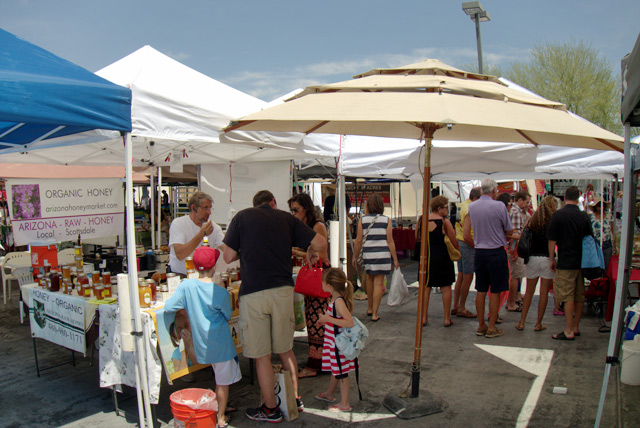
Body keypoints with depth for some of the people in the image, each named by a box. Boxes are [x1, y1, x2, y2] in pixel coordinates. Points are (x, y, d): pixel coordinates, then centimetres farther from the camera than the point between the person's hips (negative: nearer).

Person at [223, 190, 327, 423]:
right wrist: (311, 253, 25)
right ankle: (295, 399, 32)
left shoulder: (242, 217, 3)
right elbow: (321, 243, 4)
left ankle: (271, 409, 20)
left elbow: (228, 257, 2)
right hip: (283, 290, 3)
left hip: (253, 293, -3)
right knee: (286, 349, 20)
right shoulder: (286, 218, 9)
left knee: (262, 355, 9)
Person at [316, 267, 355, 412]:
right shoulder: (335, 299, 3)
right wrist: (326, 319, 24)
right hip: (334, 342, 9)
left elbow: (350, 322, -32)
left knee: (341, 372, 3)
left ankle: (344, 404, 16)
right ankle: (329, 394, 42)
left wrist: (329, 319, -30)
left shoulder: (339, 302, -26)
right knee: (336, 370, 24)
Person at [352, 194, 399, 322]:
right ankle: (374, 314, 4)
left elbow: (359, 240, -1)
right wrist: (395, 259, 4)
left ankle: (369, 309, 31)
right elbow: (390, 241, -3)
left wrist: (355, 256, 11)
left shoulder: (362, 220, -1)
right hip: (383, 254, -2)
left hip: (368, 254, 2)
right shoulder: (386, 220, -2)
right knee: (378, 283, 2)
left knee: (370, 280, 20)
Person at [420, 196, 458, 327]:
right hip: (442, 257, -4)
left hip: (426, 256, 4)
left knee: (425, 287, 10)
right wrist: (457, 250, 12)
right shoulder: (444, 221, -11)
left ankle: (423, 317, 12)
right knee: (446, 288, 6)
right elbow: (454, 242, -7)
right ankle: (447, 319, 10)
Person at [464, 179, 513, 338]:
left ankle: (481, 326, 20)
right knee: (495, 291, 4)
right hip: (496, 252, -5)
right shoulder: (499, 206, -12)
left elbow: (466, 236, 4)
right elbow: (509, 231, -3)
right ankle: (491, 328, 9)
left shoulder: (471, 207, 2)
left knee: (481, 291, 11)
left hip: (479, 253, 5)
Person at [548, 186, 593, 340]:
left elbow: (552, 240, -9)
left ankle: (569, 331, 0)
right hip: (582, 261, 6)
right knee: (580, 296, 13)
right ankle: (576, 327, 24)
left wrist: (551, 259, 1)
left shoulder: (558, 215, -11)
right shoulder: (584, 216, 4)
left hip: (566, 262, -6)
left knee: (568, 297, -3)